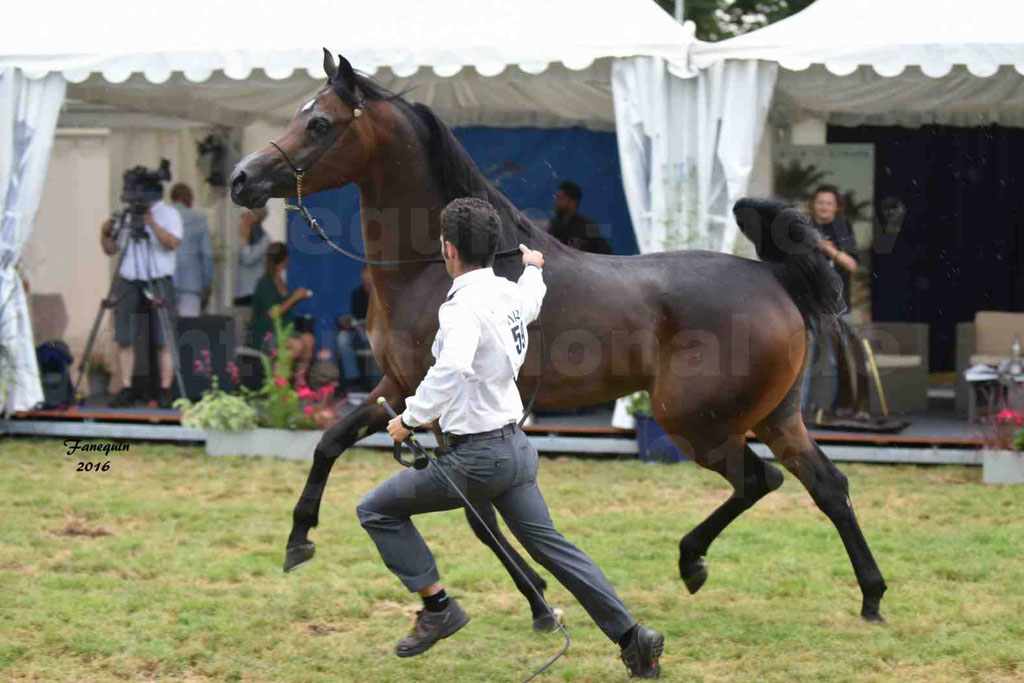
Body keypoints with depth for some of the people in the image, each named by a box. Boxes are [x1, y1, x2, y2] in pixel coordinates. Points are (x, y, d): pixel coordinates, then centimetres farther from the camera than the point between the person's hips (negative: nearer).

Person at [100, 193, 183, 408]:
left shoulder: (168, 213, 1)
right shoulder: (125, 215, 14)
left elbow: (172, 242, -15)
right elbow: (111, 249, 16)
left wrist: (152, 223, -24)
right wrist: (105, 233, -3)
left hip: (157, 283, -4)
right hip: (127, 283, 4)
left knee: (165, 340, -6)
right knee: (124, 340, 1)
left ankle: (166, 390, -3)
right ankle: (127, 389, 6)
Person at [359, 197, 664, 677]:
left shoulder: (463, 306, -19)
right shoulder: (509, 293, 7)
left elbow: (451, 368, -39)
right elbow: (532, 302, 34)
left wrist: (411, 418, -28)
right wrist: (534, 267, 55)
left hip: (478, 456, -8)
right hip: (515, 446, 9)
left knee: (376, 510, 3)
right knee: (548, 543, 15)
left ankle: (438, 608, 1)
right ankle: (631, 637, 13)